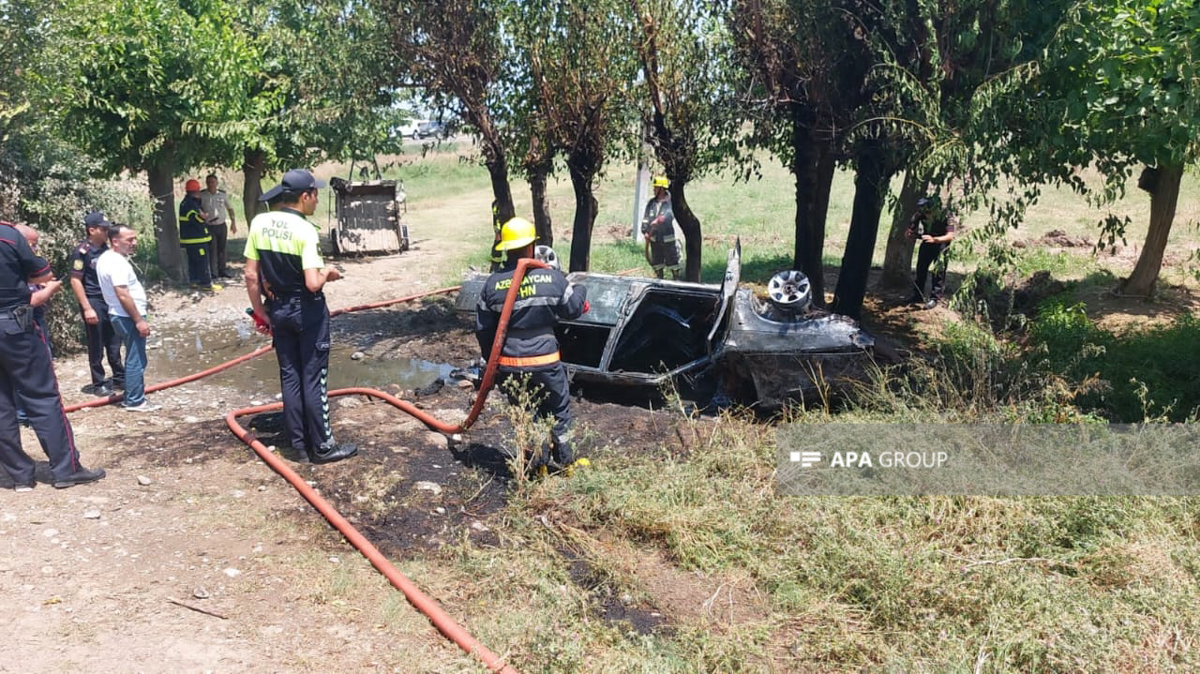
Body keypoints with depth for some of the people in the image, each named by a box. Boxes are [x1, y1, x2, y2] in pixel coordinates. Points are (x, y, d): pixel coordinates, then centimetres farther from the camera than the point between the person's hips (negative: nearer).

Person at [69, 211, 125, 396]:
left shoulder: (106, 249, 7)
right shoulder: (82, 251, -13)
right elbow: (75, 281, -14)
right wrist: (87, 308, -17)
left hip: (110, 301, 6)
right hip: (93, 302, -6)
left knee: (114, 344, 12)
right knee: (97, 347, 3)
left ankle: (119, 378, 23)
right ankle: (98, 384, 14)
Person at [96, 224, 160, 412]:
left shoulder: (106, 258, 12)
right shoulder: (117, 263, -21)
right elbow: (123, 295, -25)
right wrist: (139, 320, -22)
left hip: (122, 316, 11)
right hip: (128, 317, -11)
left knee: (134, 359, 18)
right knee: (136, 360, -4)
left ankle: (131, 397, 25)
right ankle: (135, 401, 2)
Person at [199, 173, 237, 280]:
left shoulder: (223, 194, 5)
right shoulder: (202, 196, -5)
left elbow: (230, 209, 14)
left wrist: (233, 222, 10)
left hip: (222, 226, 3)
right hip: (209, 227, -3)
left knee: (222, 249, 9)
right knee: (212, 250, -5)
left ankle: (222, 270, 18)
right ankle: (213, 272, 0)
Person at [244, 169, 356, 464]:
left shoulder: (259, 223, 0)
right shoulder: (305, 230, -19)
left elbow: (251, 276, 2)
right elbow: (313, 284, -25)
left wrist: (261, 312, 11)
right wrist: (327, 272, -3)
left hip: (278, 310, 6)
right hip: (308, 311, -6)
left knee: (289, 378, 13)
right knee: (313, 379, 3)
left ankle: (300, 445, 21)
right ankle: (322, 446, 11)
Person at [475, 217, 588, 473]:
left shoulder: (492, 284, -4)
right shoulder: (552, 278, -10)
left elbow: (483, 329, 2)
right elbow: (574, 309, 2)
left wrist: (491, 359, 16)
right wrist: (579, 290, 23)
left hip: (509, 364, 1)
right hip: (545, 361, -1)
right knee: (558, 409, 19)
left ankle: (537, 459, 23)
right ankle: (563, 459, 30)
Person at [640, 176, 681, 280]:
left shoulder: (669, 202, -9)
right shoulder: (651, 203, 6)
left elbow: (670, 215, -23)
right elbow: (645, 218, 4)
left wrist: (660, 219, -37)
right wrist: (645, 231, -6)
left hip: (667, 237, -5)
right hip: (654, 238, 5)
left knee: (672, 260, 0)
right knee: (656, 261, 15)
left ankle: (676, 279, 9)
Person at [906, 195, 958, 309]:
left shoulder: (946, 214, -31)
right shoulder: (920, 213, -20)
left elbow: (950, 235, -36)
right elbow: (911, 229, -12)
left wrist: (934, 239, -52)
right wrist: (912, 234, -36)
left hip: (942, 242, -4)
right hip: (927, 241, 4)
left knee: (939, 270, -10)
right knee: (921, 267, 6)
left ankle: (935, 298, -2)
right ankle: (918, 295, 18)